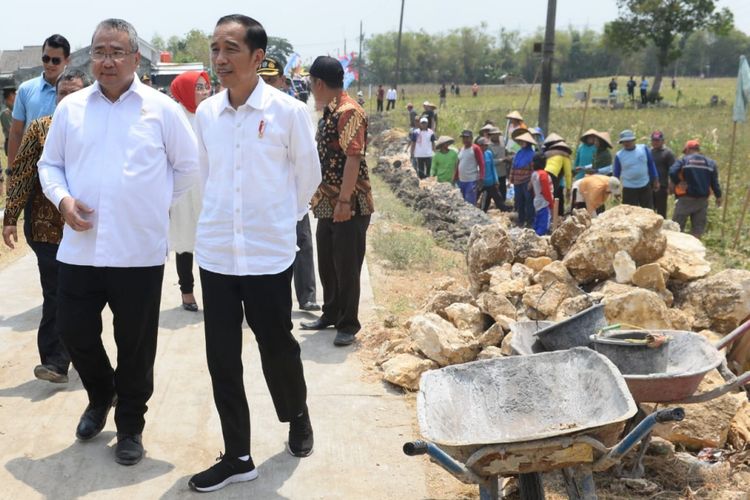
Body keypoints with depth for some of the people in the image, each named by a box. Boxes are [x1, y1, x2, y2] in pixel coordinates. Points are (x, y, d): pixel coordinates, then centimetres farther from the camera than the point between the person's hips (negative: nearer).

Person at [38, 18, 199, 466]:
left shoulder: (162, 109, -1)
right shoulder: (70, 108, 6)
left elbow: (189, 167, 5)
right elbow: (50, 164, 12)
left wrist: (156, 202, 4)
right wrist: (63, 198, -6)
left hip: (139, 252, -2)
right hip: (80, 249, 3)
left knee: (136, 345, 7)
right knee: (74, 332, 10)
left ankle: (131, 426, 26)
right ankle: (101, 396, 40)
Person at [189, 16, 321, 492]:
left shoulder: (289, 111, -9)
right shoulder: (205, 113, 2)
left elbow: (308, 177, 3)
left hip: (269, 254, -3)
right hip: (215, 253, 4)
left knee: (278, 349, 9)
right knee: (222, 359, 6)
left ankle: (298, 416, 39)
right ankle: (237, 457, 20)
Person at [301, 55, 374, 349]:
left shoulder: (349, 112, -15)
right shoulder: (329, 113, 14)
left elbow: (354, 158, -22)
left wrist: (344, 201, -24)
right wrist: (320, 197, 24)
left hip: (349, 206, -9)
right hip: (328, 204, 9)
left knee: (347, 267, 0)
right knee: (326, 264, 16)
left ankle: (348, 325, 11)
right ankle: (331, 314, 30)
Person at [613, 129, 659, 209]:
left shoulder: (643, 149, 0)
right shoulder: (619, 155, -4)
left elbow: (651, 165, 8)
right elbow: (616, 174, 4)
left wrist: (655, 181, 7)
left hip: (645, 186, 2)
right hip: (629, 188, -2)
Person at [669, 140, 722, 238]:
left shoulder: (683, 160, -4)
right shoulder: (710, 162, 7)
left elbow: (672, 173, -20)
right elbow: (715, 182, 6)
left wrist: (677, 183, -5)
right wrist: (718, 196, 12)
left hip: (686, 199, -3)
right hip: (702, 200, 3)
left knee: (677, 227, 5)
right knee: (698, 227, 10)